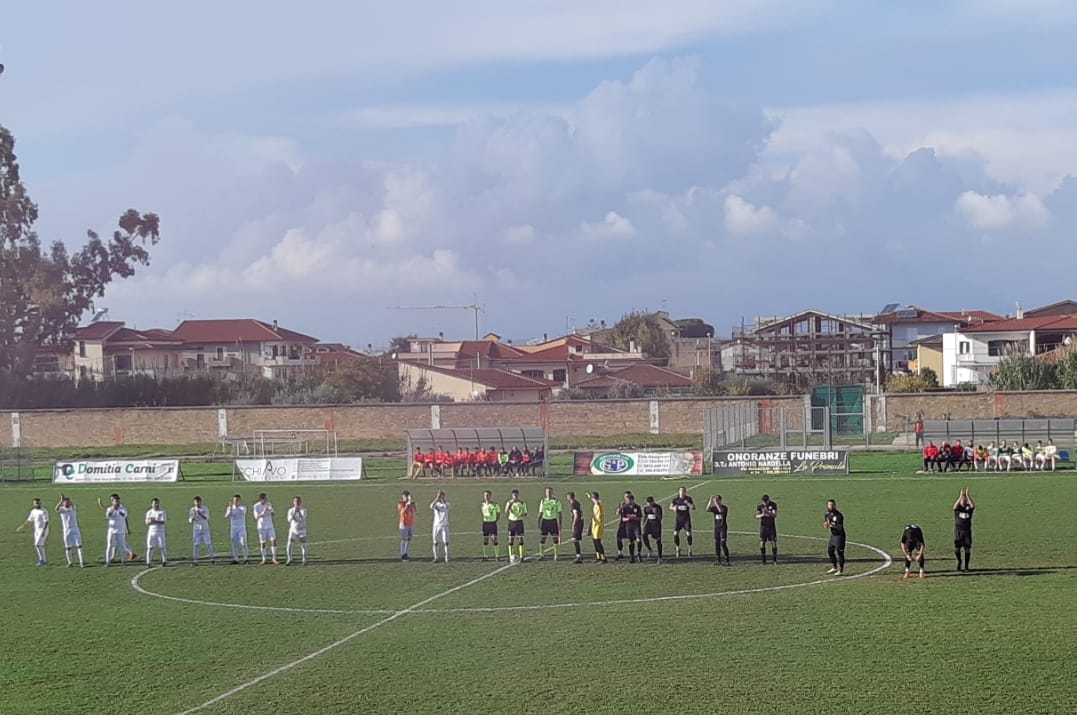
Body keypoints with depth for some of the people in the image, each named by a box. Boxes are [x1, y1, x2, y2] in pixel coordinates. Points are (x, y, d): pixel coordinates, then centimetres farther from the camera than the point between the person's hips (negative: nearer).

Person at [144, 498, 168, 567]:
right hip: (151, 532, 2)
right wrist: (150, 521, -20)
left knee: (161, 547, -1)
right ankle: (148, 562, 0)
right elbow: (147, 522, 4)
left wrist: (155, 521, -28)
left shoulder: (162, 512, -2)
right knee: (150, 547, -3)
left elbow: (163, 522, -12)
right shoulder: (149, 512, 8)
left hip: (160, 532, -2)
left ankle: (164, 561, 13)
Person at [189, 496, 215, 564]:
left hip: (205, 528, 0)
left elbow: (206, 518, -14)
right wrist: (193, 516, -22)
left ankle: (211, 558, 6)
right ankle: (195, 559, -3)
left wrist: (200, 513, -29)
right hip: (196, 529, 0)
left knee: (208, 543, -1)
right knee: (195, 544, -5)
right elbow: (190, 521, -1)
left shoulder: (205, 508, -3)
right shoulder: (192, 510, 0)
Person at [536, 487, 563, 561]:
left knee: (555, 539, -2)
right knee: (542, 539, -2)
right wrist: (538, 523, 6)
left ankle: (555, 556, 6)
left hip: (553, 521, -2)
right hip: (545, 520, 2)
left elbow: (559, 513, 2)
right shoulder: (543, 501, 8)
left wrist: (560, 524, -3)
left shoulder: (556, 501, 0)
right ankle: (541, 555, 5)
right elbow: (540, 513, 12)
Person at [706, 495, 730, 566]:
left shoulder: (724, 508, -6)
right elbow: (707, 509, -12)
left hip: (723, 528, -5)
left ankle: (726, 560, -11)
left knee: (723, 543, -13)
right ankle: (718, 560, 12)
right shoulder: (714, 507, 6)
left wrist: (715, 503, -26)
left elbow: (720, 510, -28)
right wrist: (710, 501, -19)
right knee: (717, 543, 6)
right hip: (716, 527, 5)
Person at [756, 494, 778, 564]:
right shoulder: (760, 506, -2)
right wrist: (762, 515, -30)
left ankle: (774, 559, 8)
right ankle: (763, 560, 4)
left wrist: (768, 513, -35)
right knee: (762, 543, -4)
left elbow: (775, 515, -14)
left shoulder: (773, 505, -4)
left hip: (772, 526, 0)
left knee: (774, 543, -3)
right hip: (763, 526, 1)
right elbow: (757, 516, -8)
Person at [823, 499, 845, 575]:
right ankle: (834, 567, 30)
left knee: (839, 552, -6)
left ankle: (840, 570, 0)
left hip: (839, 535, -8)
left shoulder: (838, 515, -19)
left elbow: (840, 528, -23)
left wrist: (832, 525, -36)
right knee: (830, 551, 15)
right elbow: (825, 526, 10)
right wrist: (826, 524, -14)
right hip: (833, 535, 8)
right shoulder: (827, 514, 4)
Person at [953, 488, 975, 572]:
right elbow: (955, 507, -25)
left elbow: (973, 506, -22)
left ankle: (966, 566, 11)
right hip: (958, 531, -1)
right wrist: (960, 496, -33)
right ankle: (959, 561, 23)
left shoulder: (969, 507, 2)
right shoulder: (958, 508, 0)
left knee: (967, 549, 0)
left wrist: (967, 495, -29)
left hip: (967, 531, 1)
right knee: (956, 549, -5)